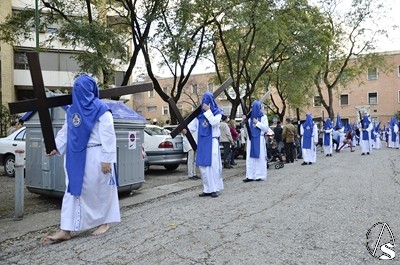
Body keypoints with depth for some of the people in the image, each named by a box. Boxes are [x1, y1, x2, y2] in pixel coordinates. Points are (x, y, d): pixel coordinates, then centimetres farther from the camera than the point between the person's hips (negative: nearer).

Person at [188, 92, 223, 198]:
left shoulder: (217, 112, 3)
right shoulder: (199, 113, 14)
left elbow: (214, 122, -15)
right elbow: (193, 125, 12)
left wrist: (208, 111, -11)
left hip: (212, 142, -4)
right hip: (202, 142, 4)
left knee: (213, 165, -7)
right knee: (203, 165, 3)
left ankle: (215, 189, 1)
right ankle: (207, 189, 11)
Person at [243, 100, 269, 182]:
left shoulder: (263, 117, 4)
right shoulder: (250, 117, 14)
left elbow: (266, 128, -5)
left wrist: (257, 123, -10)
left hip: (259, 139, -3)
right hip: (251, 139, 4)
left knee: (260, 157, -2)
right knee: (250, 157, -1)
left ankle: (260, 175, 3)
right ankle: (250, 175, 0)